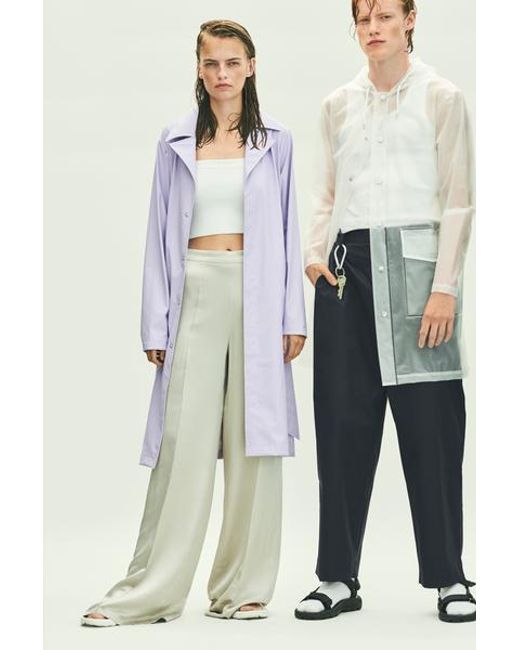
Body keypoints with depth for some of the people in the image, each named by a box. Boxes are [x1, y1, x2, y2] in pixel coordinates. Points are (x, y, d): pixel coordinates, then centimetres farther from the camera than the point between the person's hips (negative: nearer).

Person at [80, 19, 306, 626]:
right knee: (183, 440, -4)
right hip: (197, 294, 0)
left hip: (257, 294, 0)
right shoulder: (176, 142, 9)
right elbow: (161, 233, 8)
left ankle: (243, 587, 11)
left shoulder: (274, 142, 8)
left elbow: (287, 230, 8)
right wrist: (156, 324, 2)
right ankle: (149, 592, 1)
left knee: (254, 439, 2)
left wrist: (292, 317, 0)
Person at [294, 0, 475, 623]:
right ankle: (338, 577, 12)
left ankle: (449, 577, 7)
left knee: (429, 423, -3)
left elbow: (457, 200, -2)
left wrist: (444, 286, -10)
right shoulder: (338, 105, 14)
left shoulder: (441, 99, 3)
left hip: (413, 261, -3)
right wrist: (315, 254, 0)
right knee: (343, 422, 4)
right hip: (348, 268, 4)